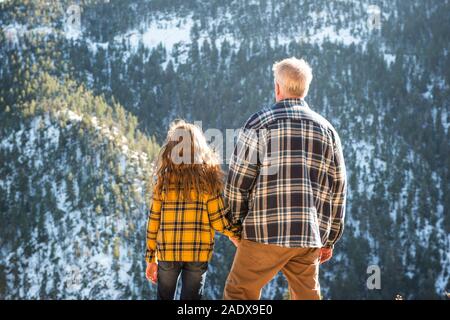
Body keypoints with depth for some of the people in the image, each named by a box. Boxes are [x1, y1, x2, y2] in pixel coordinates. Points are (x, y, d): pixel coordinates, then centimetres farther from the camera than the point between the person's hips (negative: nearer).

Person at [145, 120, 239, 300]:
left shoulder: (164, 179, 1)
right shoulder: (208, 177, -3)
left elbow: (154, 220, 1)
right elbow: (218, 219, -6)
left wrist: (151, 258, 7)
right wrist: (237, 235, 11)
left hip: (167, 253, 1)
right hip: (198, 253, -1)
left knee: (164, 297, 16)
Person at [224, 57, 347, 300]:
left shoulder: (260, 123, -2)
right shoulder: (326, 130, 11)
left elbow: (238, 181, -4)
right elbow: (338, 189, 12)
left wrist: (236, 222, 11)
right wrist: (329, 240, 18)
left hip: (266, 232, -4)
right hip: (310, 236, 5)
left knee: (238, 293, 6)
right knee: (307, 295, 14)